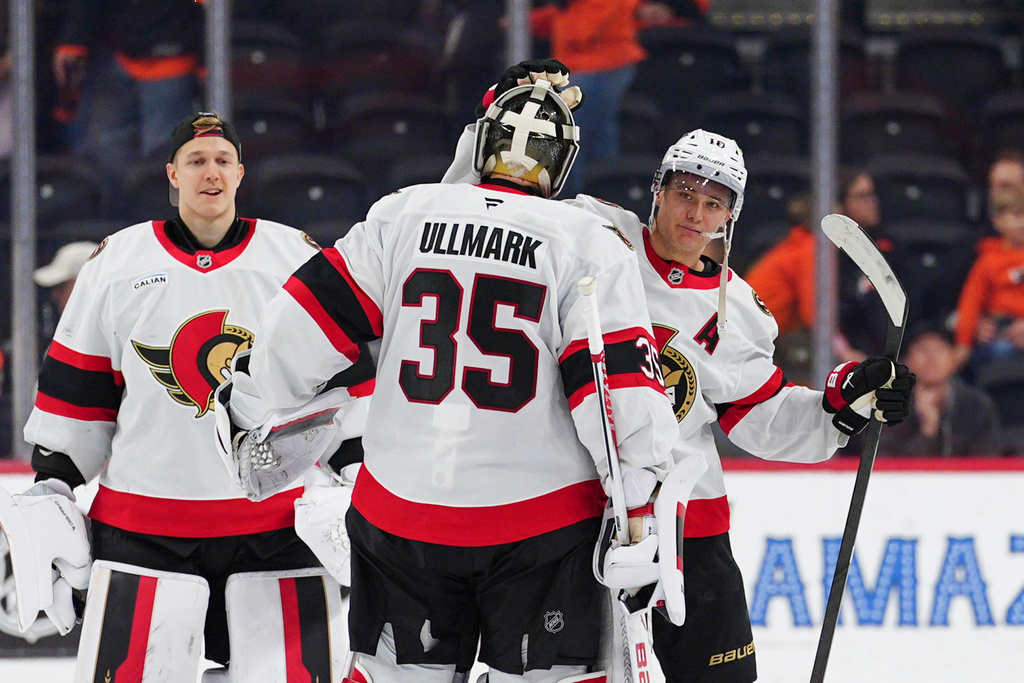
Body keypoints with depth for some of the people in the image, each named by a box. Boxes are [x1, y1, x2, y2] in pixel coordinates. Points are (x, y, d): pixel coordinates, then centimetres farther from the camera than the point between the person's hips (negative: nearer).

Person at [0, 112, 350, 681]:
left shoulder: (299, 259, 5)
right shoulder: (115, 265, 5)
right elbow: (76, 393, 8)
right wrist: (51, 488, 5)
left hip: (271, 522, 1)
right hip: (141, 523, 0)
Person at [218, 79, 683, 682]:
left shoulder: (402, 218, 2)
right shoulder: (590, 244, -5)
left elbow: (309, 321, 4)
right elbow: (621, 378, -11)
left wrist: (253, 411, 17)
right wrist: (642, 504, -8)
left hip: (402, 513, 3)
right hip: (539, 517, -2)